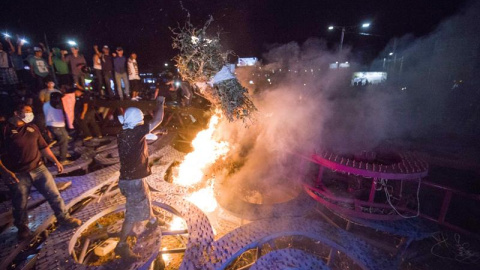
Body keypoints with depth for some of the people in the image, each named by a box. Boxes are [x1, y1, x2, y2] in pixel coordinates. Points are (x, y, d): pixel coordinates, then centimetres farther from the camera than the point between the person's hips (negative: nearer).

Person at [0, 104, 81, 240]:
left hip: (39, 169, 4)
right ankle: (23, 228, 37)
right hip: (17, 175, -3)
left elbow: (43, 147, 12)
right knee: (20, 204, 13)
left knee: (54, 195, 7)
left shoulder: (32, 127, 7)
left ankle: (64, 218, 23)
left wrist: (55, 161, 7)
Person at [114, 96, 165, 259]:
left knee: (146, 199, 30)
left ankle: (152, 221, 53)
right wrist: (161, 103, -7)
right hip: (133, 181, -10)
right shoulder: (135, 133, -26)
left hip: (131, 177, 10)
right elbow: (158, 120, -22)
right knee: (134, 214, 4)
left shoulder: (124, 133, -1)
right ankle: (121, 246, 19)